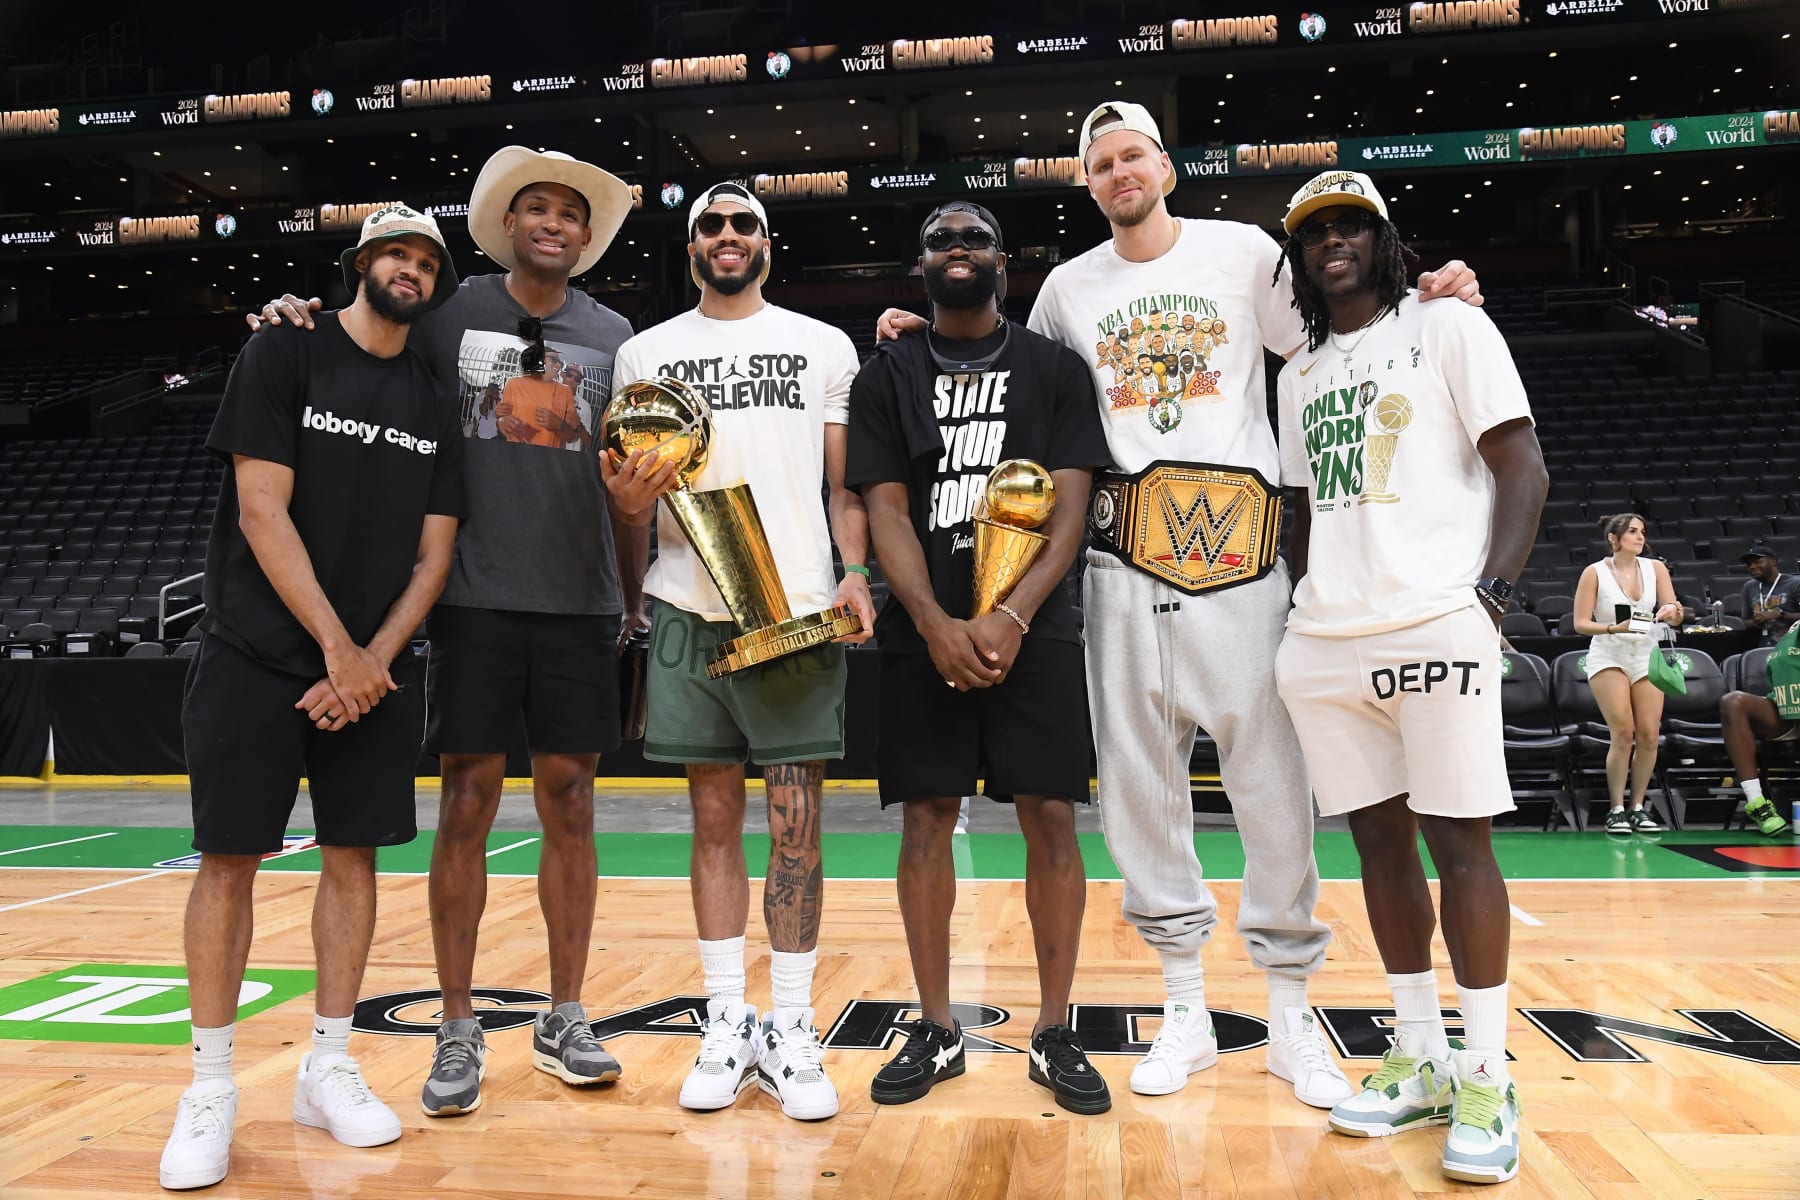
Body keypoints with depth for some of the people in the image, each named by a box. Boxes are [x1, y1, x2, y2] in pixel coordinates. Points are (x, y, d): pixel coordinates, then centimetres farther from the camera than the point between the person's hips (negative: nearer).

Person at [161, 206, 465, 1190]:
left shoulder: (434, 409, 10)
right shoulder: (282, 359, -1)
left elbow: (433, 554, 6)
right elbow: (262, 511, -10)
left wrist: (377, 661, -7)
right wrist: (338, 647, -14)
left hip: (377, 669, 4)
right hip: (255, 657, -3)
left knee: (354, 857, 5)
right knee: (229, 858, -1)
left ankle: (328, 1069, 18)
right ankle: (211, 1086, 11)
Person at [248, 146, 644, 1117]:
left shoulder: (612, 338, 8)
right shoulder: (450, 317, 5)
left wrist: (635, 596, 10)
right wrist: (293, 325, -6)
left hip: (580, 602, 1)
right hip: (476, 598, -1)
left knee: (568, 801, 5)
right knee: (468, 804, 0)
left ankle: (565, 1020, 18)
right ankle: (458, 1035, 13)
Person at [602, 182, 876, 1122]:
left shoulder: (824, 346, 12)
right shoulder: (644, 353, 14)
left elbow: (845, 481, 9)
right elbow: (628, 496, 15)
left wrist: (855, 573, -6)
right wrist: (626, 496, -9)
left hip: (802, 611, -1)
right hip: (690, 612, 1)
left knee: (796, 826, 0)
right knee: (715, 819, 7)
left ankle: (789, 1027, 13)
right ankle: (725, 1024, 18)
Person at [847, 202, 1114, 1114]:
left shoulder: (1054, 369, 8)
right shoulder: (887, 376, 10)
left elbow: (1069, 507, -1)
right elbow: (884, 509, 0)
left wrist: (1012, 616, -16)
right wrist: (938, 625, -14)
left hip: (1034, 626, 0)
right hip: (923, 631, 1)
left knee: (1050, 818, -1)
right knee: (926, 819, 3)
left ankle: (1054, 1033, 13)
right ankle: (935, 1030, 17)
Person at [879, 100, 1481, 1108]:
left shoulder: (1245, 252, 8)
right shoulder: (1068, 287, 16)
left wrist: (1429, 304, -6)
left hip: (1238, 549, -2)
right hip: (1123, 560, 3)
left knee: (1273, 781, -1)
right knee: (1138, 780, 5)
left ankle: (1293, 1016, 16)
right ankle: (1186, 1013, 20)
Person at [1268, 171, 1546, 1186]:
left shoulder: (1450, 328, 5)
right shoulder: (1300, 374, 20)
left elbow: (1524, 470, -2)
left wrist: (1492, 589, -13)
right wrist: (1305, 607, 14)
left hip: (1435, 627, -5)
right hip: (1324, 642, 5)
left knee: (1457, 839, -3)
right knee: (1379, 840, 8)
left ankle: (1487, 1077, 10)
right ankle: (1420, 1059, 20)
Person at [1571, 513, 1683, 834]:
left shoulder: (1655, 568, 4)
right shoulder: (1594, 572, -6)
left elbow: (1675, 616, 1)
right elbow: (1580, 623, -8)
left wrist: (1673, 611, -22)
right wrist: (1614, 628, -25)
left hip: (1647, 656, 4)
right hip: (1609, 657, -4)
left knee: (1649, 735, -4)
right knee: (1623, 733, -13)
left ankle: (1638, 807, 10)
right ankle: (1617, 809, -2)